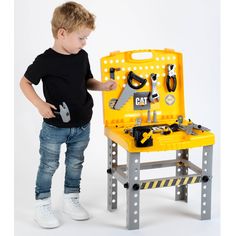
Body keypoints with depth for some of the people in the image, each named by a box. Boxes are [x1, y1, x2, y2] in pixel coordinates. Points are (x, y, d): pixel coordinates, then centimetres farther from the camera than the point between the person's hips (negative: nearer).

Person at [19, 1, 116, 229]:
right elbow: (25, 83, -7)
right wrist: (39, 104, -20)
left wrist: (101, 85, -5)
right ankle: (42, 206, 21)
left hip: (81, 126, 5)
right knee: (48, 166, 7)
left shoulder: (82, 56, -1)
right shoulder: (45, 61, -17)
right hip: (54, 127, -5)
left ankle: (71, 200, 34)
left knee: (75, 164, 17)